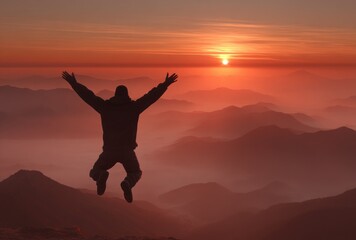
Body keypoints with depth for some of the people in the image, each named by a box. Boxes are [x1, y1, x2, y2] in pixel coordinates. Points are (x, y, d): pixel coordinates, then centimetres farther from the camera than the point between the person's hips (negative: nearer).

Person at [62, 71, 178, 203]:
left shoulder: (105, 106, 4)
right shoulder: (134, 107, 2)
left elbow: (88, 96, 8)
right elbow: (151, 96, 0)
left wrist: (74, 83, 17)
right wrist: (165, 84, 6)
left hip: (109, 150, 1)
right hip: (127, 150, 0)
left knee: (95, 173, 21)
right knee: (135, 173, 25)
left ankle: (101, 176, -21)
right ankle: (127, 183, -16)